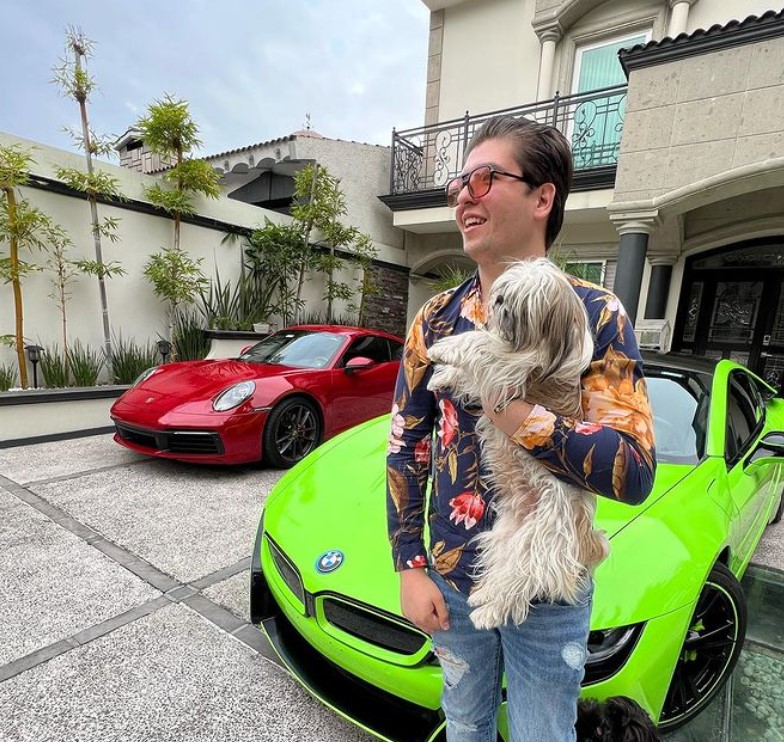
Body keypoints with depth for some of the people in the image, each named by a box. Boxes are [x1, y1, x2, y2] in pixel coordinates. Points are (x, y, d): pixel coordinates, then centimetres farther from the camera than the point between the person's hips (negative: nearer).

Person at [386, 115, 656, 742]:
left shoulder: (595, 314, -13)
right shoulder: (436, 319, -5)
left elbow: (636, 475, -17)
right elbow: (406, 447, -1)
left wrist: (523, 420, -31)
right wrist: (410, 566, -2)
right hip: (450, 582, 3)